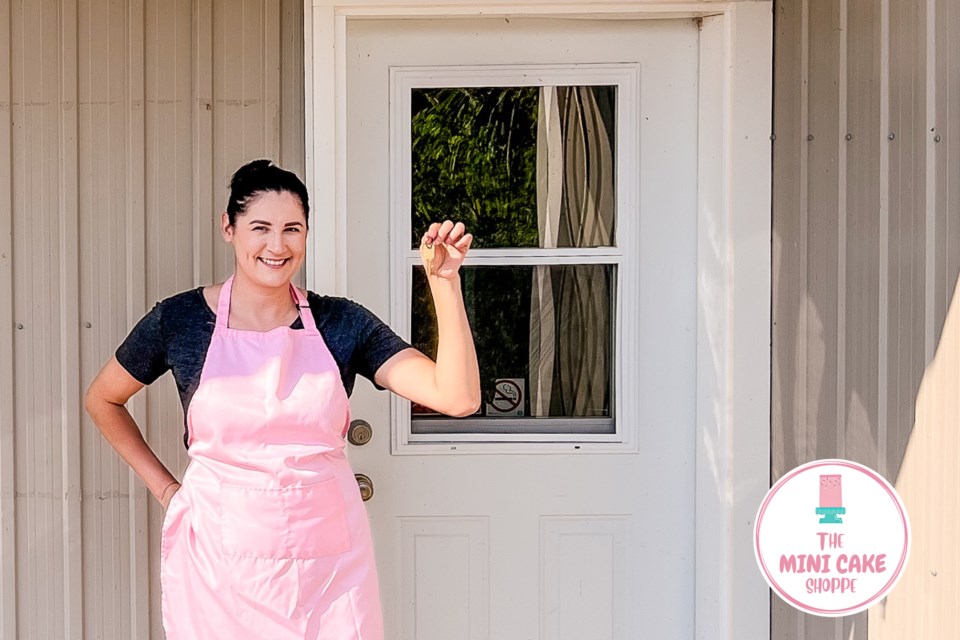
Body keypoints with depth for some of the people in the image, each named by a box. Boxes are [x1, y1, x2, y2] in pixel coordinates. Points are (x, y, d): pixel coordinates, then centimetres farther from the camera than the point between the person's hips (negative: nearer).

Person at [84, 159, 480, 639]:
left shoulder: (342, 323, -3)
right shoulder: (180, 319, -4)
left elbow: (458, 397, -12)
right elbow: (101, 401, 14)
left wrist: (444, 283, -19)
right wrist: (164, 487, 7)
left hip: (328, 562, 1)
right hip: (219, 561, 0)